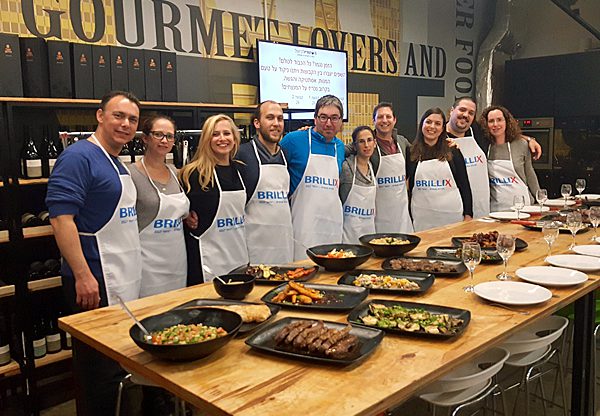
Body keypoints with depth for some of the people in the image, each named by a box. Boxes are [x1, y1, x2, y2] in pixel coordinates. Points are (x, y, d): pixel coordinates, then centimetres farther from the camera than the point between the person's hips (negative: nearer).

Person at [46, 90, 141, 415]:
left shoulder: (118, 165, 16)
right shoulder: (79, 157, -12)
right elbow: (61, 218, -20)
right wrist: (82, 275, -24)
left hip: (125, 280, 9)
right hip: (95, 281, -9)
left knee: (120, 367, 17)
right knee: (101, 371, 1)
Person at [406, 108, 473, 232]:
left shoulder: (452, 152, 7)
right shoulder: (411, 153, 5)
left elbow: (464, 184, 7)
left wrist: (468, 215, 0)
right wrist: (407, 216, 2)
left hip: (452, 214, 1)